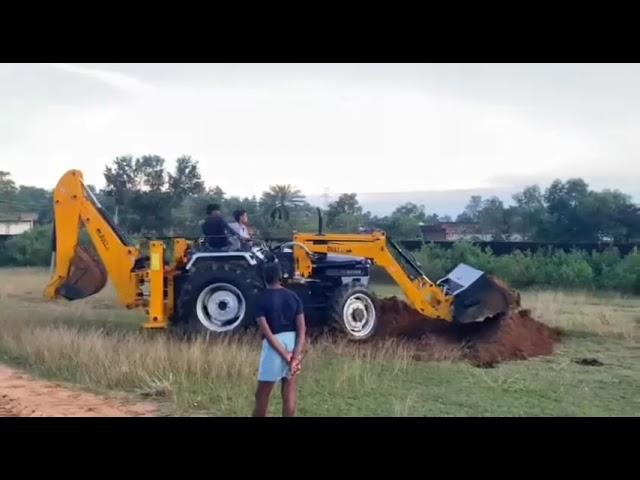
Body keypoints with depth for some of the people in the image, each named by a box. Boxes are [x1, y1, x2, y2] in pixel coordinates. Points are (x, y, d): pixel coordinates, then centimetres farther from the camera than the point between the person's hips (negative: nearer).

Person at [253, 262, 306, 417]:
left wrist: (285, 355, -16)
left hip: (274, 346, -4)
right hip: (292, 342, 4)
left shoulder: (261, 299, -7)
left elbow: (267, 332, -16)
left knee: (262, 392, 9)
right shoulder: (293, 296, 3)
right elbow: (302, 329, -7)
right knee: (289, 393, 10)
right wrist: (296, 356, -13)